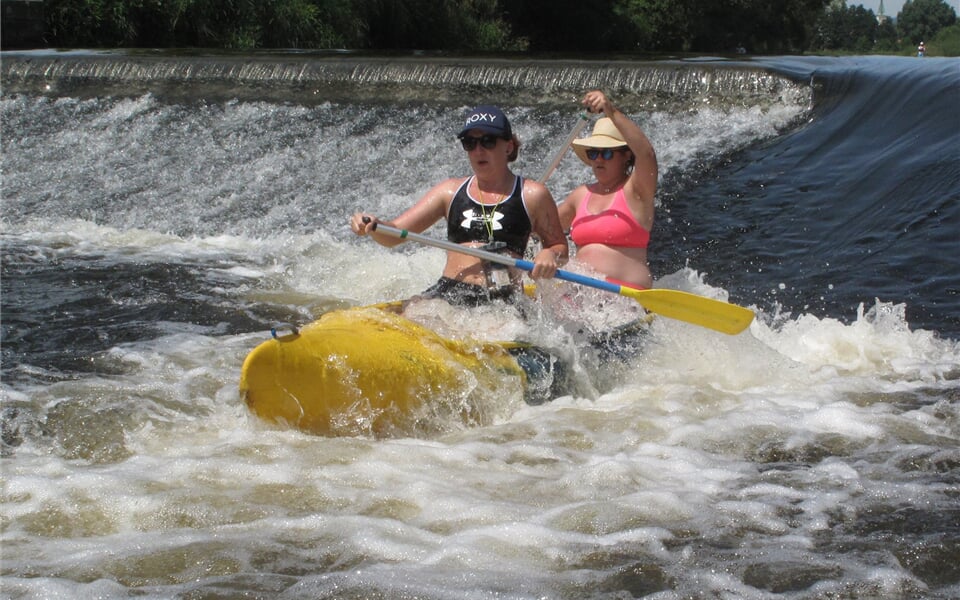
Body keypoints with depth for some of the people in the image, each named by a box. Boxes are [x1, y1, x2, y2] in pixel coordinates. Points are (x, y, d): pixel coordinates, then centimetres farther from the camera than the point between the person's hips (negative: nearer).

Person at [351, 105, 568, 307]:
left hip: (501, 304, -3)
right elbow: (394, 234, 14)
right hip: (446, 294, 3)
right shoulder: (451, 191, 18)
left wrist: (550, 256, -7)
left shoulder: (531, 195, 9)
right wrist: (373, 226, -9)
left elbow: (560, 246, 17)